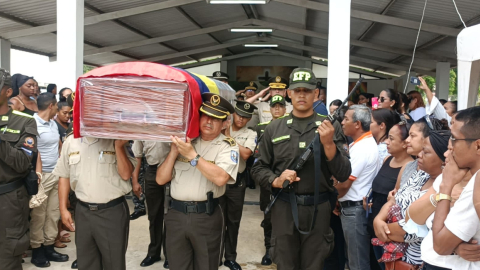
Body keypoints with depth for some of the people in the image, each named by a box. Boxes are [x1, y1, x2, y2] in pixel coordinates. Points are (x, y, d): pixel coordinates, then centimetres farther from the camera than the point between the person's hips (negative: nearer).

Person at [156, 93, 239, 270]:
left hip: (207, 217, -3)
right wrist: (173, 151, -7)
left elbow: (220, 178, -23)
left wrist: (192, 155, -22)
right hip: (176, 215, 3)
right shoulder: (184, 141, 7)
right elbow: (161, 179, 5)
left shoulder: (227, 146, -4)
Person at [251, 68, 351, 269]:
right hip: (283, 208, 1)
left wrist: (328, 144, -20)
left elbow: (343, 175, -6)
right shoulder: (274, 128, 3)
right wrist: (275, 181, -12)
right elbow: (258, 168, 7)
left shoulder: (330, 127, -1)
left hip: (318, 209, 0)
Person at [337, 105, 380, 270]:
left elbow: (344, 184, -20)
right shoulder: (365, 143, 11)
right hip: (354, 207, 10)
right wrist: (339, 200, 11)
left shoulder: (361, 148, -21)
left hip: (354, 209, -10)